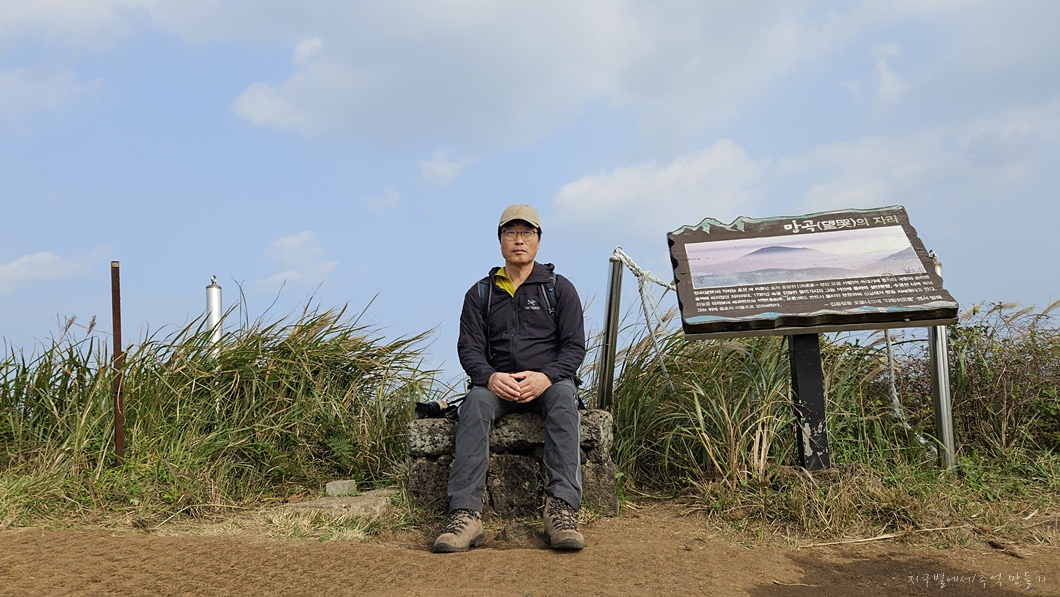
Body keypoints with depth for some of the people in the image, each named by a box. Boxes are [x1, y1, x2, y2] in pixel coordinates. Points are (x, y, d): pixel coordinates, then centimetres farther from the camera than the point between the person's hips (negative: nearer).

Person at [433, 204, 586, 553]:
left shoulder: (560, 288, 10)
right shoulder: (480, 294, 14)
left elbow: (575, 346, 2)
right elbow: (469, 347, 4)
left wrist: (546, 376, -19)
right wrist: (490, 377, -20)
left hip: (548, 381, -1)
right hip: (497, 383, 1)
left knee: (563, 396, -36)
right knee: (475, 401, -33)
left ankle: (562, 508, -43)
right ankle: (465, 514, -40)